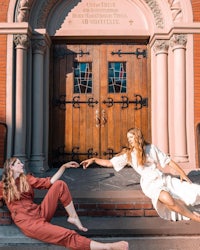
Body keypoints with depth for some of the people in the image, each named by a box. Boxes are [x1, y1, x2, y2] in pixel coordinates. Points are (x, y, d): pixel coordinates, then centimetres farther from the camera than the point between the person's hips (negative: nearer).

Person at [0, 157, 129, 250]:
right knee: (67, 235, -25)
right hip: (27, 221, -6)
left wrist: (64, 166, 6)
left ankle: (74, 217, -7)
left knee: (59, 184, -11)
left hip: (40, 212, 6)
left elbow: (50, 182, 12)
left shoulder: (27, 179, 17)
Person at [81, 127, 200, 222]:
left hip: (164, 178, 3)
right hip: (150, 183, -3)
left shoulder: (151, 148, 7)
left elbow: (169, 161, 8)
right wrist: (93, 159, -3)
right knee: (167, 199, -33)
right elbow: (109, 163, 6)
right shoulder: (128, 154, 7)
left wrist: (183, 174, 0)